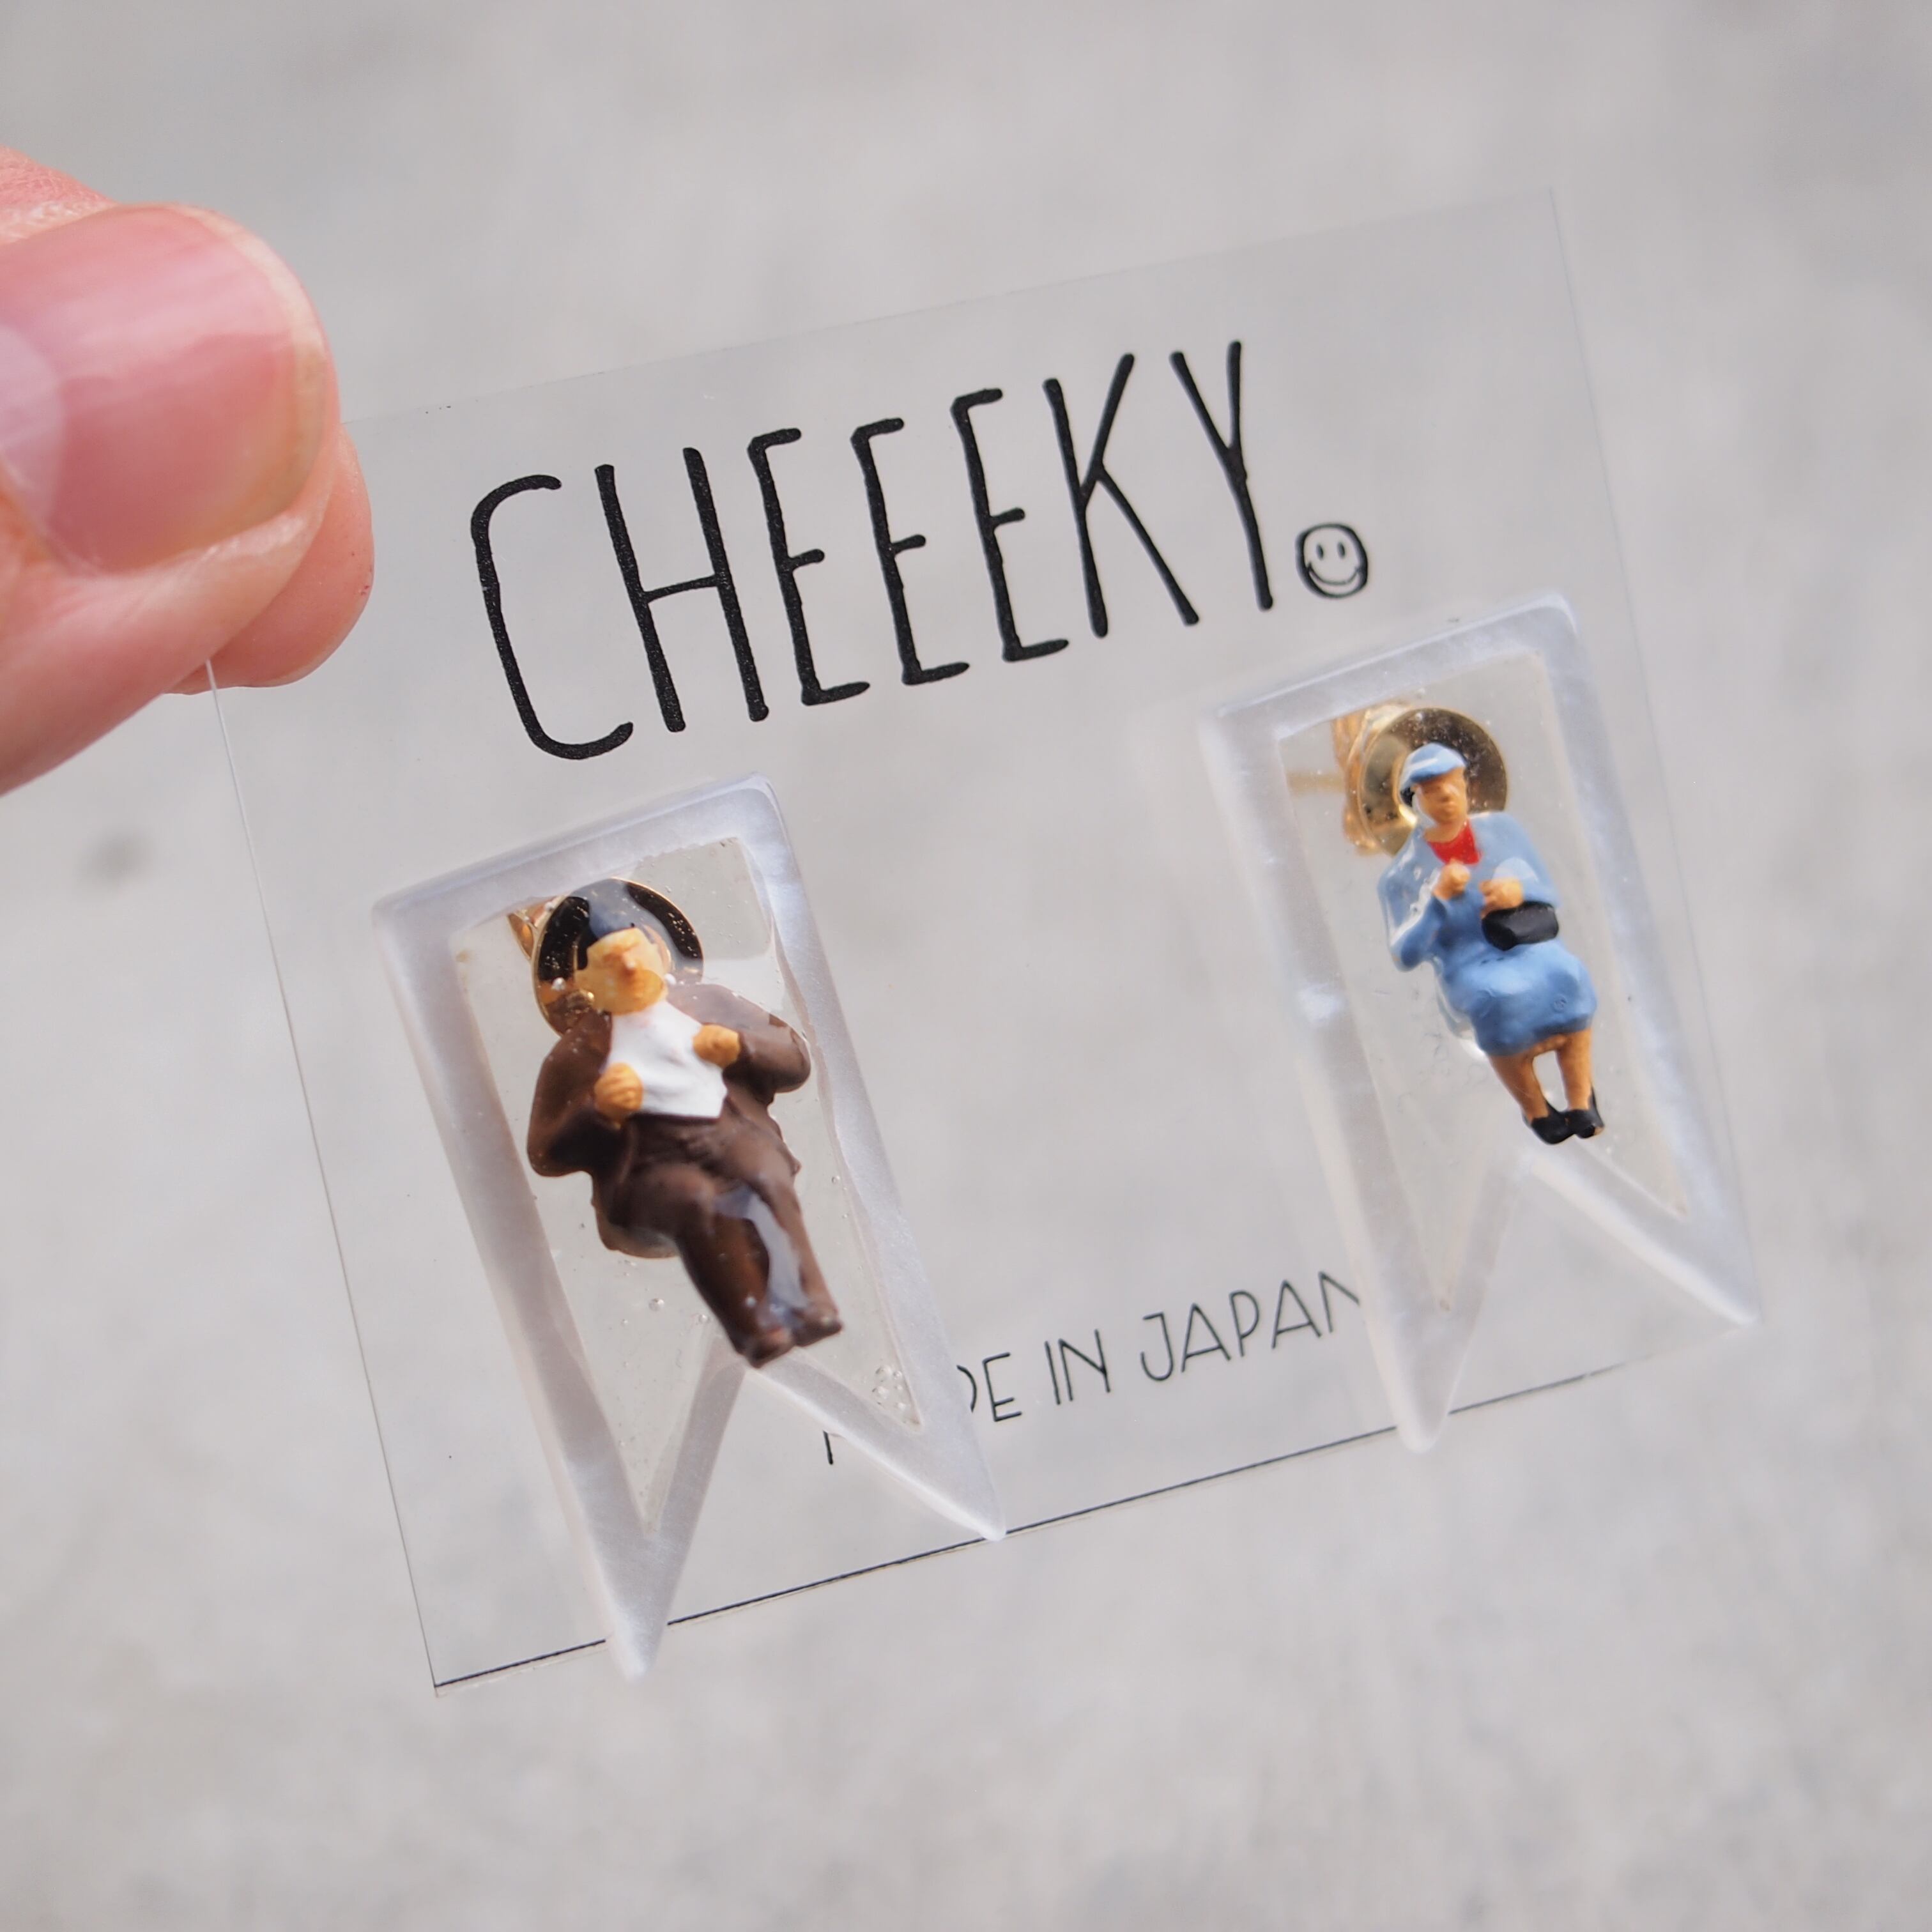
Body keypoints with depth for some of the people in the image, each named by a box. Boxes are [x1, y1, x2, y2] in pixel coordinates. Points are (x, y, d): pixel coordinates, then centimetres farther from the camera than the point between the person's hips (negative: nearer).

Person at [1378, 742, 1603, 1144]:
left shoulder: (1503, 828, 8)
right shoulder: (1404, 874, -1)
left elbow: (1549, 895, 12)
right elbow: (1406, 956, -7)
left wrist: (1519, 892, -12)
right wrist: (1439, 898, -18)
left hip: (1531, 947, 2)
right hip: (1469, 969, -2)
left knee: (1564, 977, -33)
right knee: (1496, 1001, -37)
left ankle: (1581, 1100, -20)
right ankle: (1536, 1110, -12)